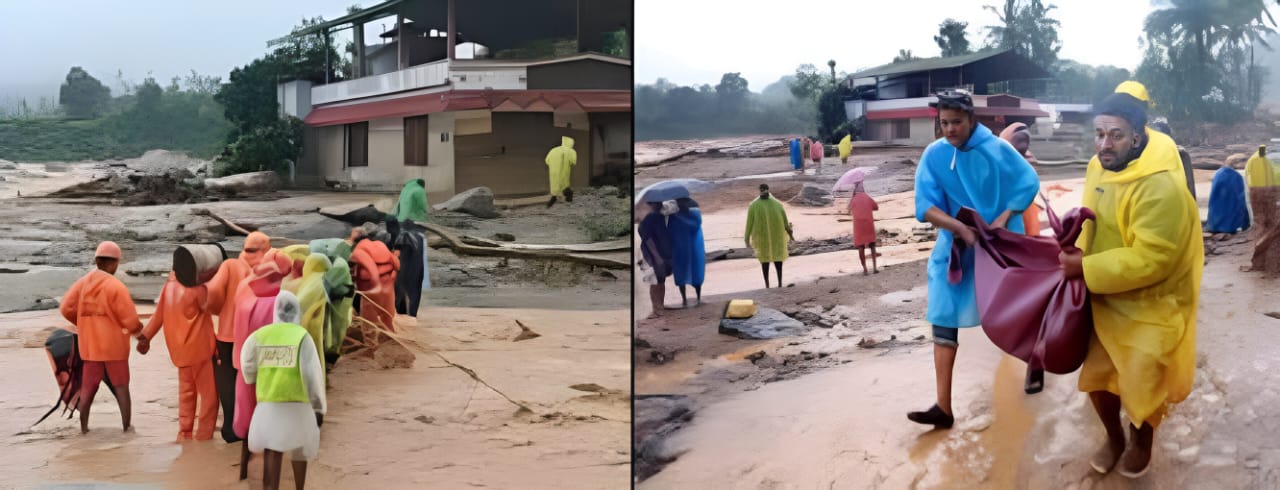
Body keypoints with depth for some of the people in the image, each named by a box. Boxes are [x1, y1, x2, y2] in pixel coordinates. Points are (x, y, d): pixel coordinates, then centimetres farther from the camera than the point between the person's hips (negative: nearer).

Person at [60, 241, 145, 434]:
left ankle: (83, 427, 14)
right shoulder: (116, 286, -15)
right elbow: (130, 319, -16)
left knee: (88, 386, 13)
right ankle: (126, 426, 7)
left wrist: (83, 323, 15)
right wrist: (138, 329, 5)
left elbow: (66, 308, -2)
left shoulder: (82, 282, 0)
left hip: (89, 344, 4)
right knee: (121, 386, 6)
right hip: (114, 345, -4)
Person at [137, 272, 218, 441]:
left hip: (180, 348, 8)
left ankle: (185, 433, 16)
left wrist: (145, 336, 10)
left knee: (186, 392, 16)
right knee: (209, 392, 0)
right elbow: (212, 307, -7)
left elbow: (159, 312, 7)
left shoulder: (171, 282, 5)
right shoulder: (197, 286, -17)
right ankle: (204, 434, -2)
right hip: (199, 348, -8)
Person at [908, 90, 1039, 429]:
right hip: (955, 247, 1)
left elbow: (1029, 183, -3)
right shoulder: (934, 155, -7)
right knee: (944, 320, -7)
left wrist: (1002, 219, -15)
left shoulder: (997, 149, -10)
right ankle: (943, 407, -6)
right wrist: (959, 227, -26)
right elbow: (925, 206, -11)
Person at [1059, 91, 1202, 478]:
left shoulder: (1161, 186, -29)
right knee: (1097, 376, 15)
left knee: (1141, 387, 7)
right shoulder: (1099, 166, -3)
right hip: (1105, 299, 7)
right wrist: (1078, 248, -5)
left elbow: (1149, 260, -30)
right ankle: (1114, 437, 42)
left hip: (1149, 307, -7)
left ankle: (1142, 439, 39)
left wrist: (1084, 268, -29)